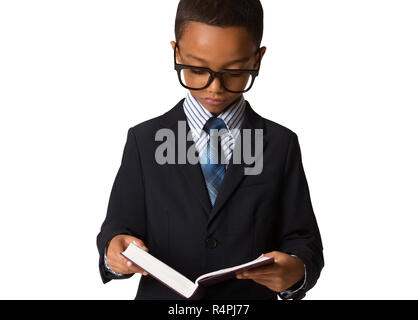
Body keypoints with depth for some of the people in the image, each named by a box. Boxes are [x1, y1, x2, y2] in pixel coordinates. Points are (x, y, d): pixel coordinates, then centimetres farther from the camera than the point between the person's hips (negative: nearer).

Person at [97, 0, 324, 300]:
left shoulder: (281, 144, -2)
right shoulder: (145, 140, -1)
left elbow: (303, 239, -3)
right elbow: (119, 225, -1)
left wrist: (296, 270, -24)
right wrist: (114, 249, -23)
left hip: (252, 297, 1)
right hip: (164, 295, 0)